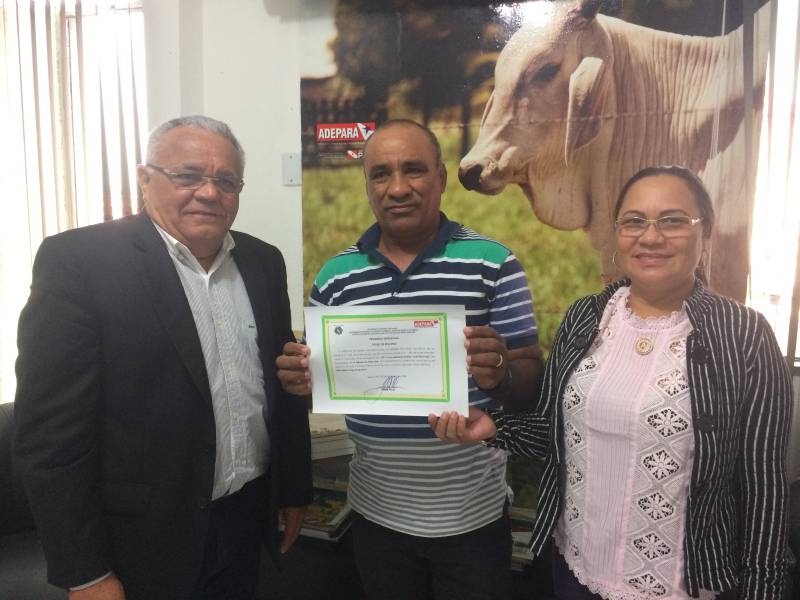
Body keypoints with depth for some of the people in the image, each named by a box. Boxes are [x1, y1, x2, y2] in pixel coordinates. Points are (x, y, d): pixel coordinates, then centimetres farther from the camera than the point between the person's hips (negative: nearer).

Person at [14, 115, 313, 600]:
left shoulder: (262, 262, 2)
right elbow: (52, 428, -15)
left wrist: (294, 488, 10)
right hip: (143, 539, -4)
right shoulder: (79, 261, -14)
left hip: (249, 518, 5)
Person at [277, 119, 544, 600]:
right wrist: (303, 379, -15)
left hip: (473, 514, -2)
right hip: (377, 512, 3)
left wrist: (499, 373, -29)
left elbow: (530, 384, -8)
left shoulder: (494, 263, -9)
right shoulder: (336, 276, -1)